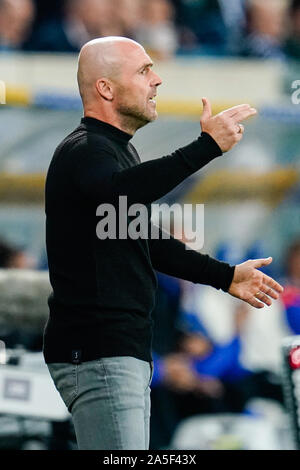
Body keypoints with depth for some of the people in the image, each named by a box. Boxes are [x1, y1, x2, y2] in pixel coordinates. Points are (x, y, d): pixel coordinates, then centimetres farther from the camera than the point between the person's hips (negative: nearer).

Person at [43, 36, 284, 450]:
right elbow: (119, 192, -38)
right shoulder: (84, 151, -12)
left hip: (125, 353, 11)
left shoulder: (115, 149, 21)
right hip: (96, 355, -11)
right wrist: (207, 146, -39)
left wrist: (225, 276, 34)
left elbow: (147, 244, 33)